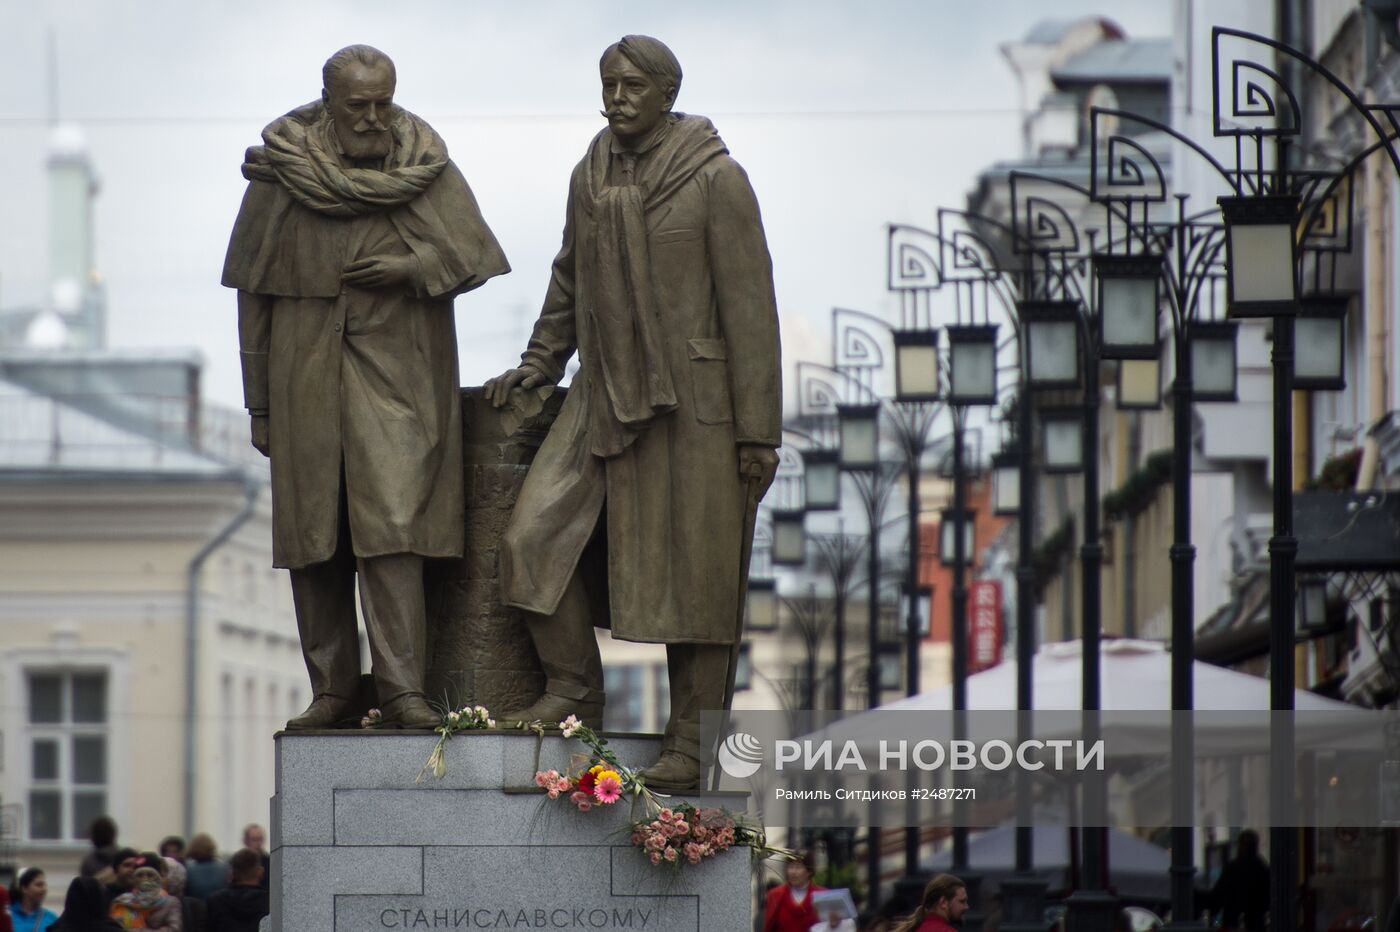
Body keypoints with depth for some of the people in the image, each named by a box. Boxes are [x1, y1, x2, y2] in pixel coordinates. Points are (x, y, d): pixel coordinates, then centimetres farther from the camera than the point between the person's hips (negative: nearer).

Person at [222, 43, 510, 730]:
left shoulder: (425, 166, 2)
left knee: (391, 524, -13)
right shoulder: (281, 174, 3)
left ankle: (402, 689, -13)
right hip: (306, 382, 2)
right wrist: (259, 402, 6)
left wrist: (413, 268, -14)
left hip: (396, 377, -1)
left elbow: (473, 257, 7)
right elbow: (254, 290, 7)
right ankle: (332, 692, 10)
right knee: (313, 540, 2)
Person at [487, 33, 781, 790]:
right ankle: (573, 689, 9)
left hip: (693, 406, -6)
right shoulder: (590, 178, 9)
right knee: (539, 533, -6)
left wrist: (758, 433, -12)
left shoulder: (715, 180, -9)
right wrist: (538, 364, 15)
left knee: (691, 575, -2)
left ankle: (690, 746, 5)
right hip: (606, 398, 6)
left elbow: (749, 309, -10)